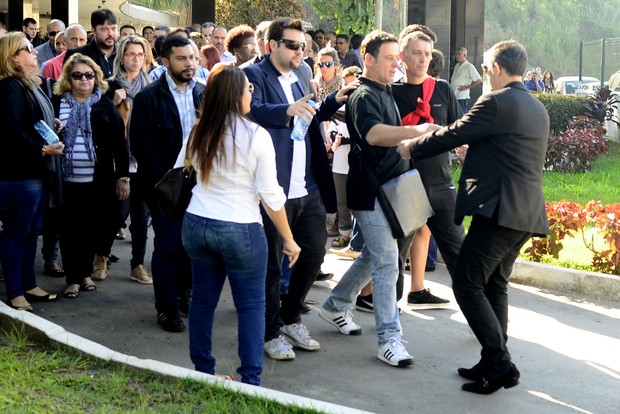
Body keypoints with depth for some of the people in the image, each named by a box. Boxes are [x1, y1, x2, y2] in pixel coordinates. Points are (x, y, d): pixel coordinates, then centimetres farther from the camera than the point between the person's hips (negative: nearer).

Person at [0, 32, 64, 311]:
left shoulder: (28, 84, 16)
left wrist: (54, 127, 8)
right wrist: (42, 149, -24)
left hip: (33, 170, 10)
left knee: (31, 231, 15)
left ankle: (29, 285, 25)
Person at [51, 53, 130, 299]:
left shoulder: (106, 106, 2)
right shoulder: (57, 104, 3)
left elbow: (119, 144, 2)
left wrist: (122, 177, -1)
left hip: (98, 180, 0)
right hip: (66, 179, 0)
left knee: (93, 229, 8)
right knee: (70, 230, 5)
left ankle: (85, 273, 26)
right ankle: (73, 278, 16)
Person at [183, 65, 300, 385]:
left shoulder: (199, 133, 2)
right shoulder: (256, 136, -12)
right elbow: (271, 195, -10)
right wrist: (288, 239, -1)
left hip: (196, 223, 5)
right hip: (240, 229, -5)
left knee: (203, 299, 14)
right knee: (251, 305, 6)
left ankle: (202, 371, 23)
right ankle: (250, 379, 6)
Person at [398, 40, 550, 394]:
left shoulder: (495, 103, -12)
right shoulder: (538, 109, 16)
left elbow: (450, 136, -8)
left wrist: (411, 147, 8)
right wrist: (471, 149, 38)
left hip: (498, 210, -9)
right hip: (526, 212, 9)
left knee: (468, 285, -5)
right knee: (495, 285, 17)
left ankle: (500, 364, -8)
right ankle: (495, 363, 19)